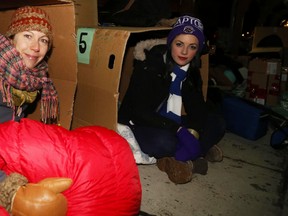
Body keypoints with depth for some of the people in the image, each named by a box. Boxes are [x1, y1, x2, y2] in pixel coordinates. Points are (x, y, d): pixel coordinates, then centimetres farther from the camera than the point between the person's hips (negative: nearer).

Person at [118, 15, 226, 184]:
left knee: (217, 123, -10)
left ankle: (181, 159, -23)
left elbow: (198, 106, -3)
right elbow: (139, 110, -22)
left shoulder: (192, 70, -1)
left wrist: (193, 129, -24)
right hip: (139, 123, -6)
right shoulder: (148, 65, -19)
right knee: (165, 142, -37)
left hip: (170, 123, 6)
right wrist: (178, 129, -28)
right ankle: (199, 153, -12)